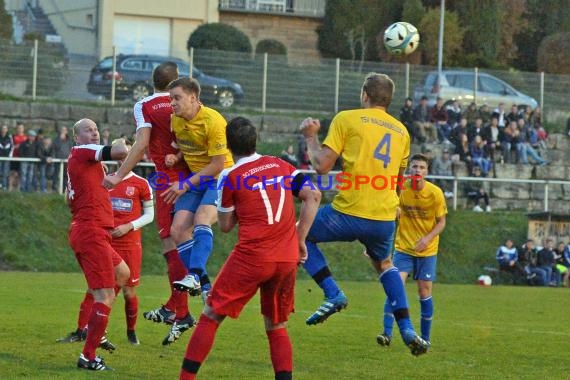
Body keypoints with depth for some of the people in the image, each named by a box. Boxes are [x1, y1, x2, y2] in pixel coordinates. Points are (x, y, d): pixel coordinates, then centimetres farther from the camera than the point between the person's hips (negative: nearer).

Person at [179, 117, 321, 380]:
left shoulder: (230, 177, -1)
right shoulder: (280, 165, 10)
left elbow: (225, 225, 7)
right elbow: (313, 196, 4)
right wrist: (300, 239, 6)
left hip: (251, 258, -4)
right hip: (287, 259, 4)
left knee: (210, 316, 5)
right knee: (277, 326, 16)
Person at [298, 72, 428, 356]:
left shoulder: (347, 119, -2)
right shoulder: (401, 131, 14)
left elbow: (322, 165, -6)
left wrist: (310, 137, 10)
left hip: (349, 213, -5)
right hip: (385, 218, 5)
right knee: (384, 263, 31)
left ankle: (332, 294, 1)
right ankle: (407, 330, 18)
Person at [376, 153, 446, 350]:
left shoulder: (435, 193, -11)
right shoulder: (401, 189, -9)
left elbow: (441, 222, -4)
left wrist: (428, 238, -19)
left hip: (427, 250, 0)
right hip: (403, 247, 0)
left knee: (425, 293, 3)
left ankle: (425, 338, 16)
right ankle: (387, 334, -15)